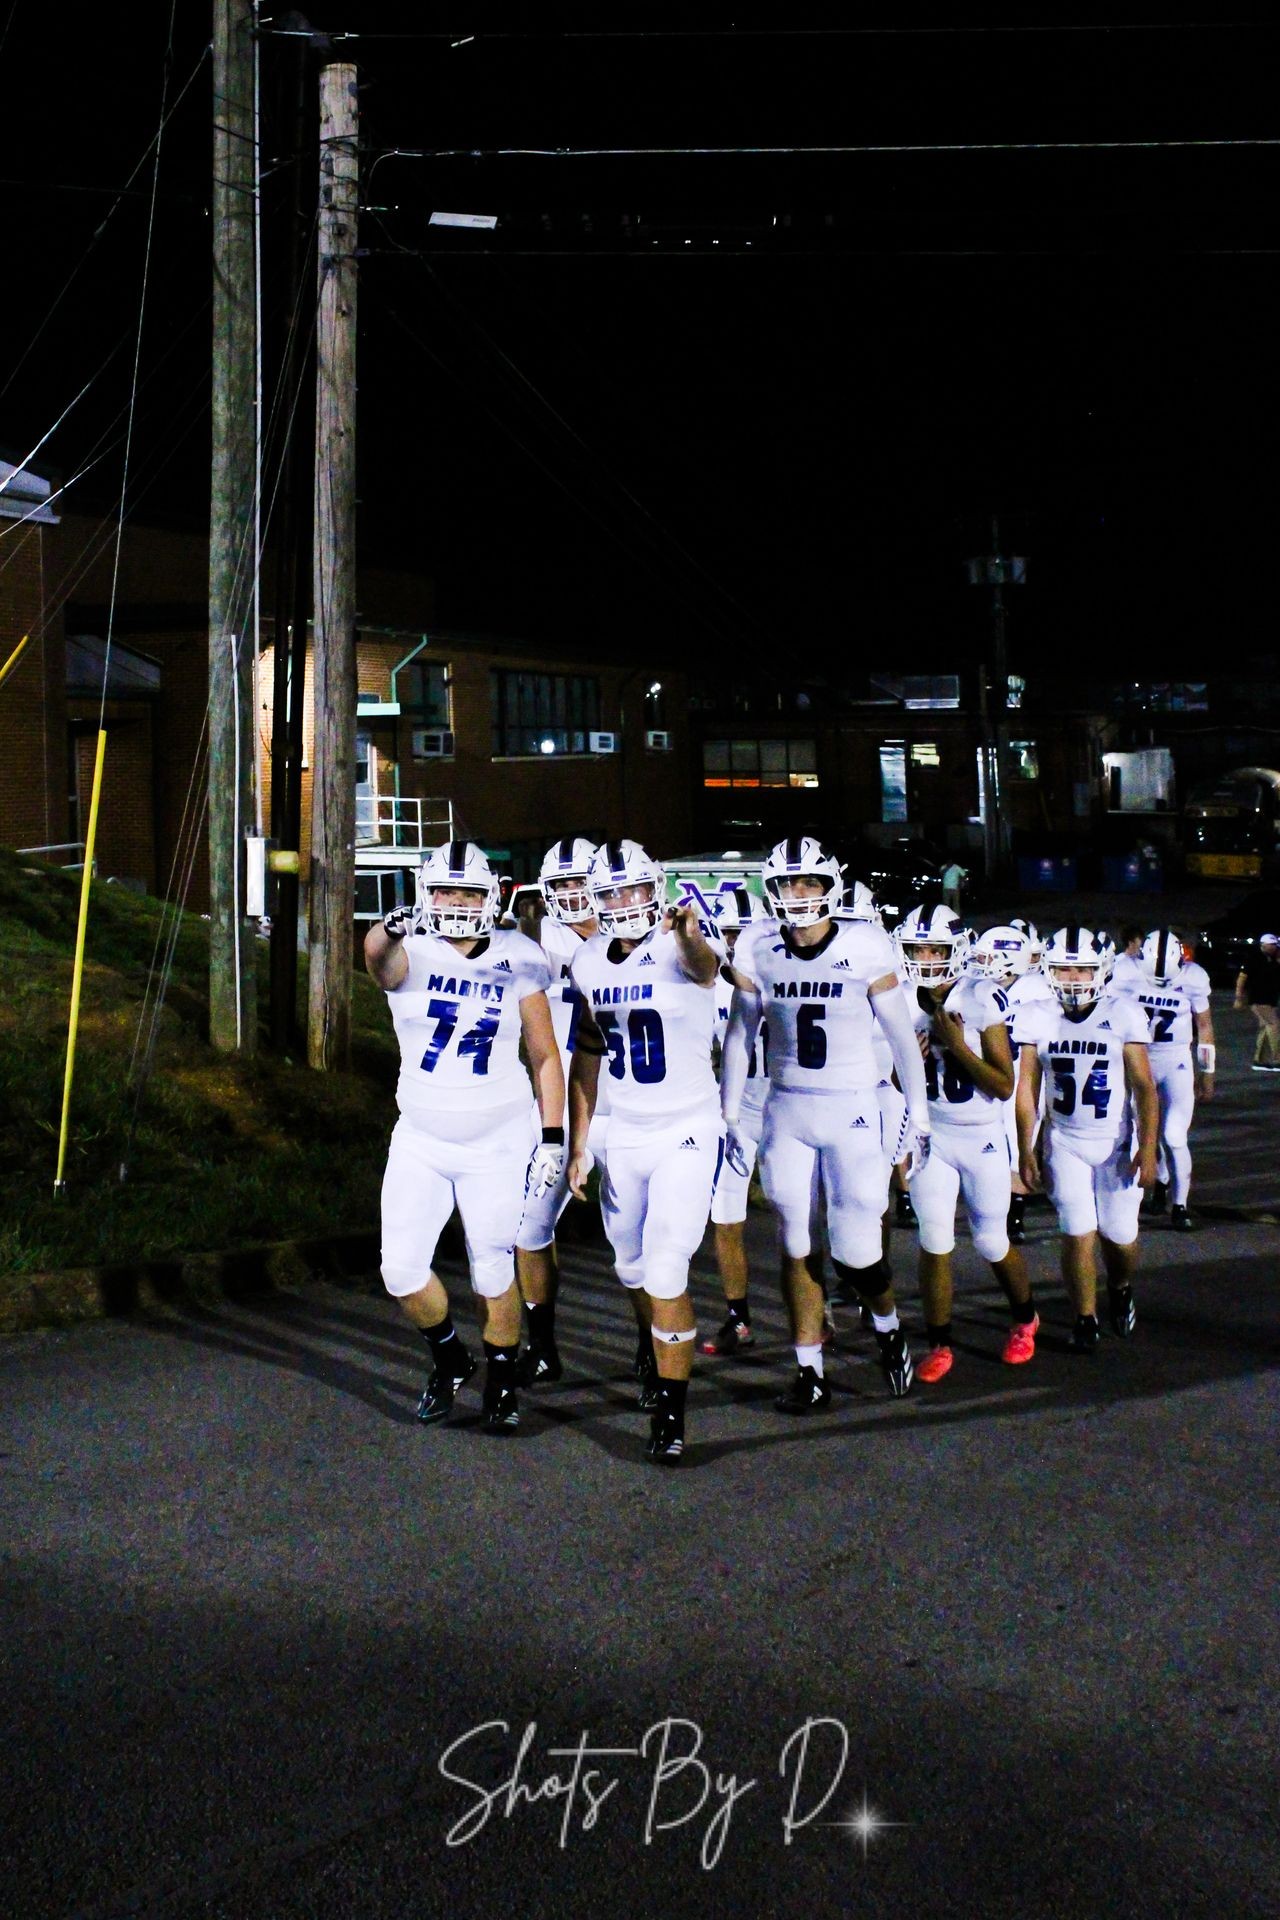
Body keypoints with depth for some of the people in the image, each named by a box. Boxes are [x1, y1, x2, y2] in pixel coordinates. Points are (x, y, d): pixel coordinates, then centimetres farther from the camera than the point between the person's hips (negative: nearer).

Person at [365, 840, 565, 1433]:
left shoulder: (517, 962, -5)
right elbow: (380, 959, -36)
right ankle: (450, 1358, 25)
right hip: (420, 1141, 1)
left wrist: (553, 1137, -4)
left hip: (496, 1144, 0)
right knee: (401, 1269, -4)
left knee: (494, 1274, 5)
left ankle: (502, 1381, 29)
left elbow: (545, 1056, 2)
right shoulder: (411, 954, -9)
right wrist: (389, 932, -59)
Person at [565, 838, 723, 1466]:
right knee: (632, 1266, 18)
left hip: (687, 1135, -6)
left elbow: (705, 968, -44)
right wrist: (577, 1146, 11)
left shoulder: (679, 949, -17)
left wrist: (690, 938, -68)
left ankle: (671, 1413, 1)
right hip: (623, 1136, 6)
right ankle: (653, 1351, 47)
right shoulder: (589, 964, 0)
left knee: (665, 1272, -11)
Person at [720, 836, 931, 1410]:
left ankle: (888, 1329, 28)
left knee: (855, 1250, -4)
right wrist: (729, 1114, 8)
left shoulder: (865, 948, -9)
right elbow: (740, 1035, 8)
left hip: (851, 1109, -3)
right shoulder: (758, 950, -2)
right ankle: (810, 1374, 17)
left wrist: (917, 1114, -1)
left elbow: (901, 1035, -1)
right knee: (797, 1248, 6)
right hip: (786, 1110, 3)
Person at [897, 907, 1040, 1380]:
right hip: (932, 1136, 3)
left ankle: (1024, 1319, 37)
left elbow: (1005, 1087, -16)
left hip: (984, 1137, -3)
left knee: (992, 1243, 9)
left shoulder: (982, 999, -17)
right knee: (934, 1243, -3)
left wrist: (958, 1044, -25)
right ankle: (939, 1346, 11)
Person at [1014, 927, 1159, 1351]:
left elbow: (1143, 1086, -8)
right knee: (1078, 1233, -8)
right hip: (1065, 1144, 1)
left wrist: (1147, 1148, -14)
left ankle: (1121, 1289, 36)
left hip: (1117, 1143, -1)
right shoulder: (1037, 1017, -4)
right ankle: (1085, 1319, 10)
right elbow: (1026, 1089, 1)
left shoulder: (1124, 1014, -9)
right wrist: (1026, 1152, 0)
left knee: (1119, 1234, 3)